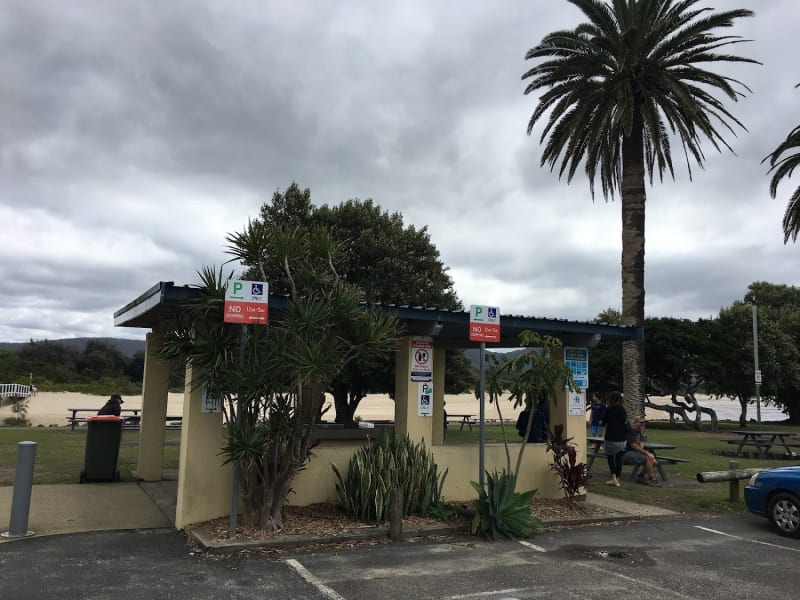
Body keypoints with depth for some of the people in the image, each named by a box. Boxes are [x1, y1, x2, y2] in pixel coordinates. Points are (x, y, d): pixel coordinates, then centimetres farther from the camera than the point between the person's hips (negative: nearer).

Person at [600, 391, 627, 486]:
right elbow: (625, 423, 11)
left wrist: (601, 422, 21)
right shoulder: (623, 410, 3)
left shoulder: (609, 410, -9)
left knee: (610, 457, 10)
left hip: (611, 438, -4)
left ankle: (613, 478, 2)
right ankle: (617, 480, 11)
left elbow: (603, 422, -1)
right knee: (619, 458, 8)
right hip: (622, 438, 4)